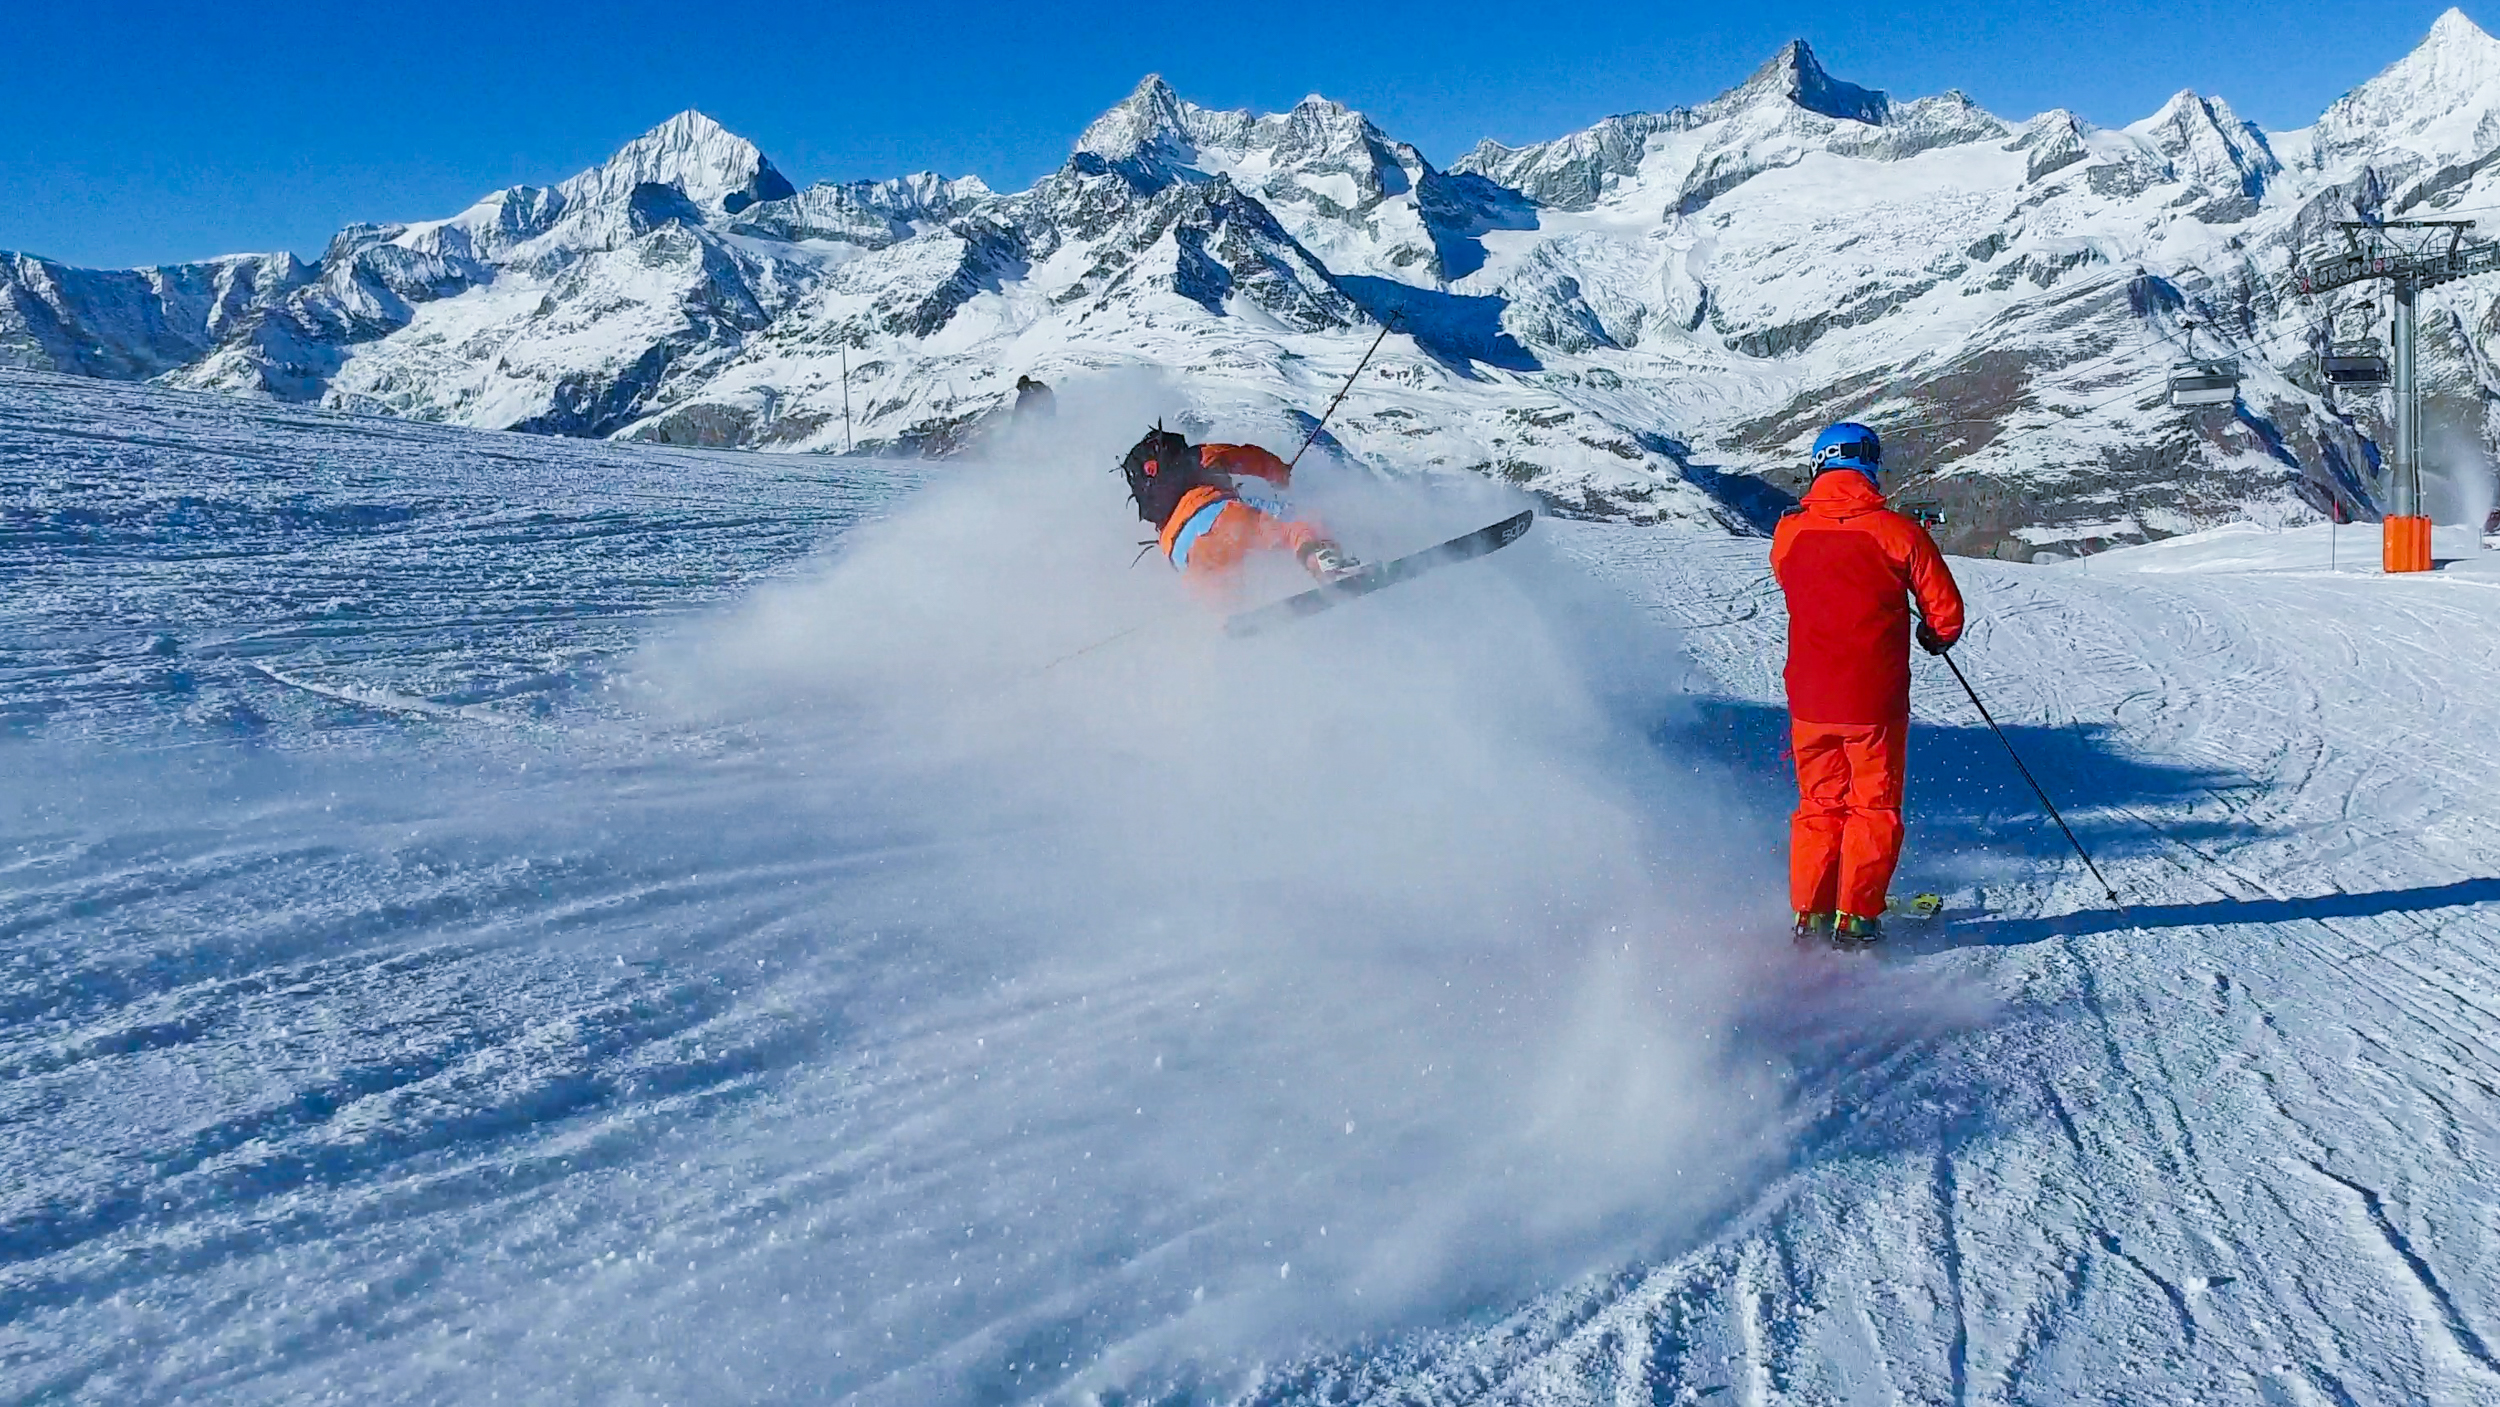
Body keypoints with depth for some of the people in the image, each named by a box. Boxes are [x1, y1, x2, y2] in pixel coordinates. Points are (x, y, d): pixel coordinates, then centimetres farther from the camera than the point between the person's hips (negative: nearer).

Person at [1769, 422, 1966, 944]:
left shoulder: (1787, 533, -1)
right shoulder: (1897, 531, -10)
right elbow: (1946, 611, -3)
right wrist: (1936, 638, 19)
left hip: (1808, 697, 3)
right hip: (1875, 700, -3)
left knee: (1819, 806, 16)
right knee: (1874, 806, 11)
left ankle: (1809, 914, 15)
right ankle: (1856, 916, 8)